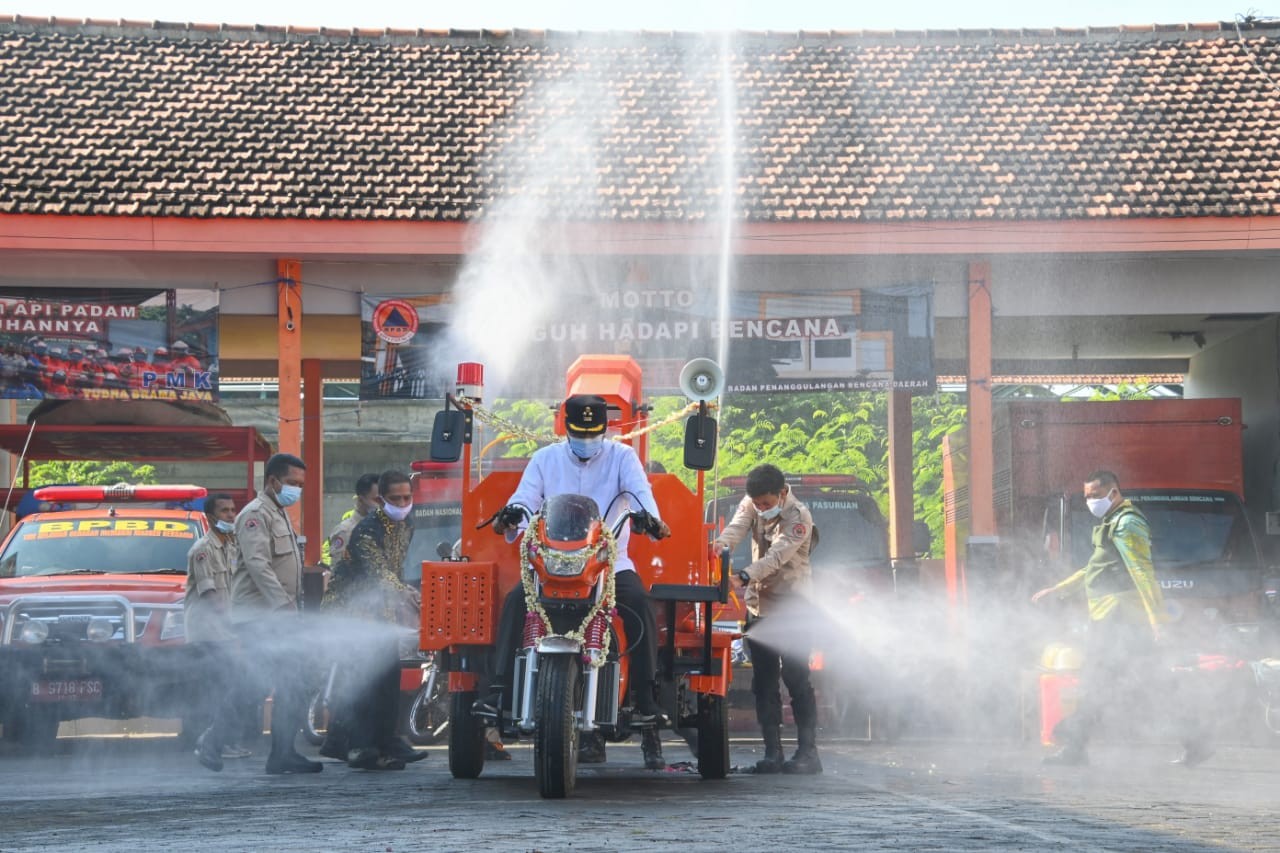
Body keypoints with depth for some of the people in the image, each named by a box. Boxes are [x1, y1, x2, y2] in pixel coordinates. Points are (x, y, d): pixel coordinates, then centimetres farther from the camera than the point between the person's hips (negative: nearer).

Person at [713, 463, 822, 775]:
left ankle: (807, 752, -8)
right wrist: (723, 544, -39)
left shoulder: (799, 517, -15)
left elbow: (777, 556, -28)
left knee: (796, 680, -9)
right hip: (758, 604, 6)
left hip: (790, 605, -6)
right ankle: (772, 753, 7)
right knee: (763, 684, 5)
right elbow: (738, 525, -15)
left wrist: (745, 576, -43)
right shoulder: (752, 505, 3)